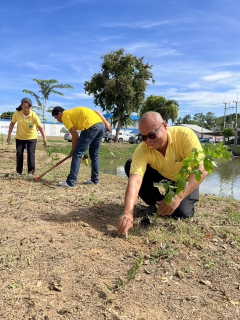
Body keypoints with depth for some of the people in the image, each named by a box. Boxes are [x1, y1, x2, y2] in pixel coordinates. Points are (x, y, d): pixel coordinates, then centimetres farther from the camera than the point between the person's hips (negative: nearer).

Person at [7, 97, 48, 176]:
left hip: (32, 137, -2)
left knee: (31, 153, -7)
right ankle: (19, 171, 17)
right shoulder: (17, 113, -16)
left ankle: (31, 171, 4)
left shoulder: (34, 115, -23)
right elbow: (12, 123, -1)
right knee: (19, 153, 4)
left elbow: (40, 127, -27)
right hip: (20, 137, 3)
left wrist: (44, 138, -36)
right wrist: (9, 134, 0)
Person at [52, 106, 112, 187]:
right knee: (94, 154, 19)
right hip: (101, 125, 9)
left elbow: (75, 135, 1)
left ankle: (70, 182, -3)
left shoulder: (65, 116, 9)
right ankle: (94, 179, 25)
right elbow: (96, 112, 23)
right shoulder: (75, 111, 32)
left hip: (91, 126, -9)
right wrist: (106, 123, 16)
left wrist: (73, 150, 12)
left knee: (77, 154, -3)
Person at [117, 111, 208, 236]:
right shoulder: (142, 149, -28)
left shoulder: (185, 135, -33)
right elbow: (135, 180, -39)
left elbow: (201, 170, -38)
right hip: (162, 177, 3)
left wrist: (178, 197, -50)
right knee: (130, 166, -20)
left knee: (181, 212, -28)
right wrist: (128, 213, -55)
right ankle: (155, 203, -3)